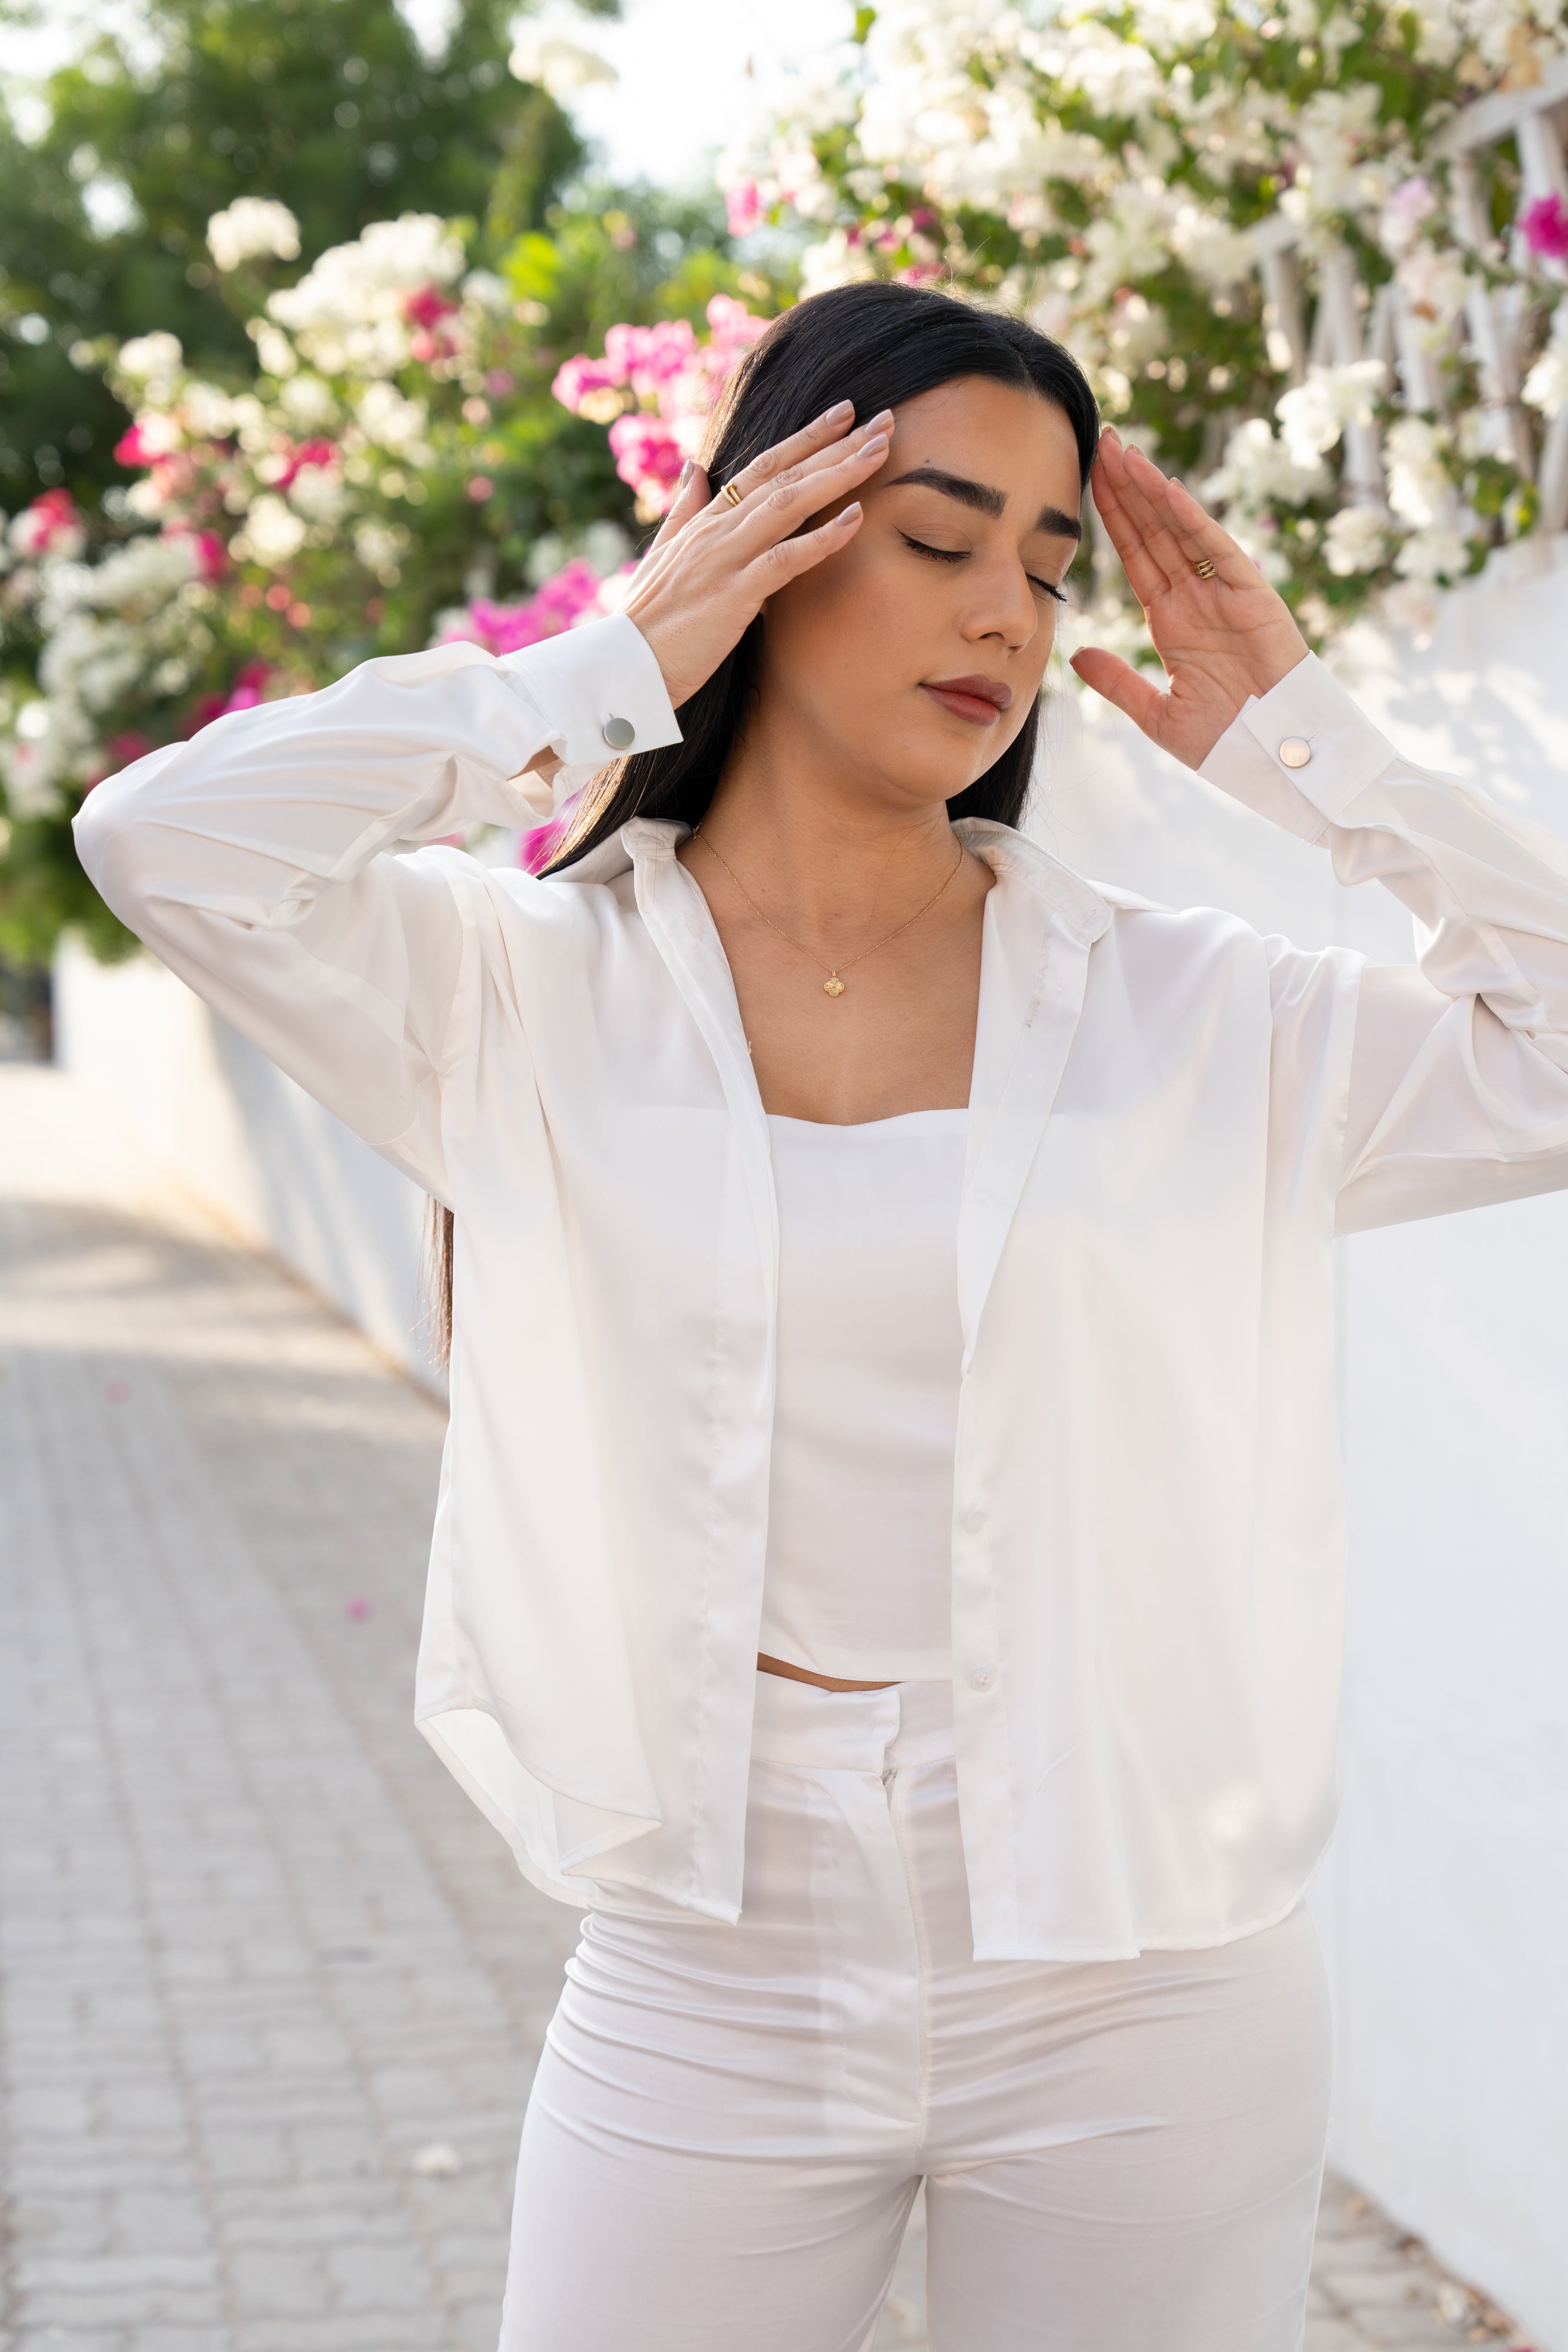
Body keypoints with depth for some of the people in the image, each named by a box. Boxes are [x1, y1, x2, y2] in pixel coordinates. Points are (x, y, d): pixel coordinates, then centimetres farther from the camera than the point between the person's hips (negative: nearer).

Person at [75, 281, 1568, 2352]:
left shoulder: (1190, 1016, 2)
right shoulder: (538, 992, -1)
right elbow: (163, 839, -15)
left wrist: (1295, 745, -2)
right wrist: (602, 679, -9)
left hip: (1141, 2004, 1)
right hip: (711, 1999, -1)